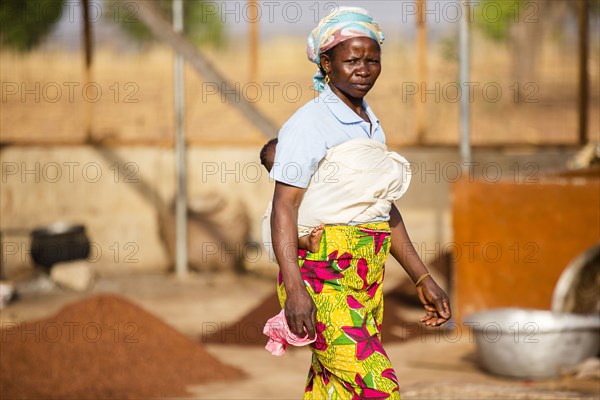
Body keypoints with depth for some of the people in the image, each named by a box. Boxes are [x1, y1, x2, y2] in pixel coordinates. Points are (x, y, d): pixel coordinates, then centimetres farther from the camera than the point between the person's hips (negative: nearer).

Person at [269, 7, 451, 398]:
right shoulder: (307, 124, -8)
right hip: (322, 281, -8)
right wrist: (294, 289, -25)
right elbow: (284, 207, -15)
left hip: (368, 283, 8)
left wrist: (422, 278, 21)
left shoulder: (372, 125, 17)